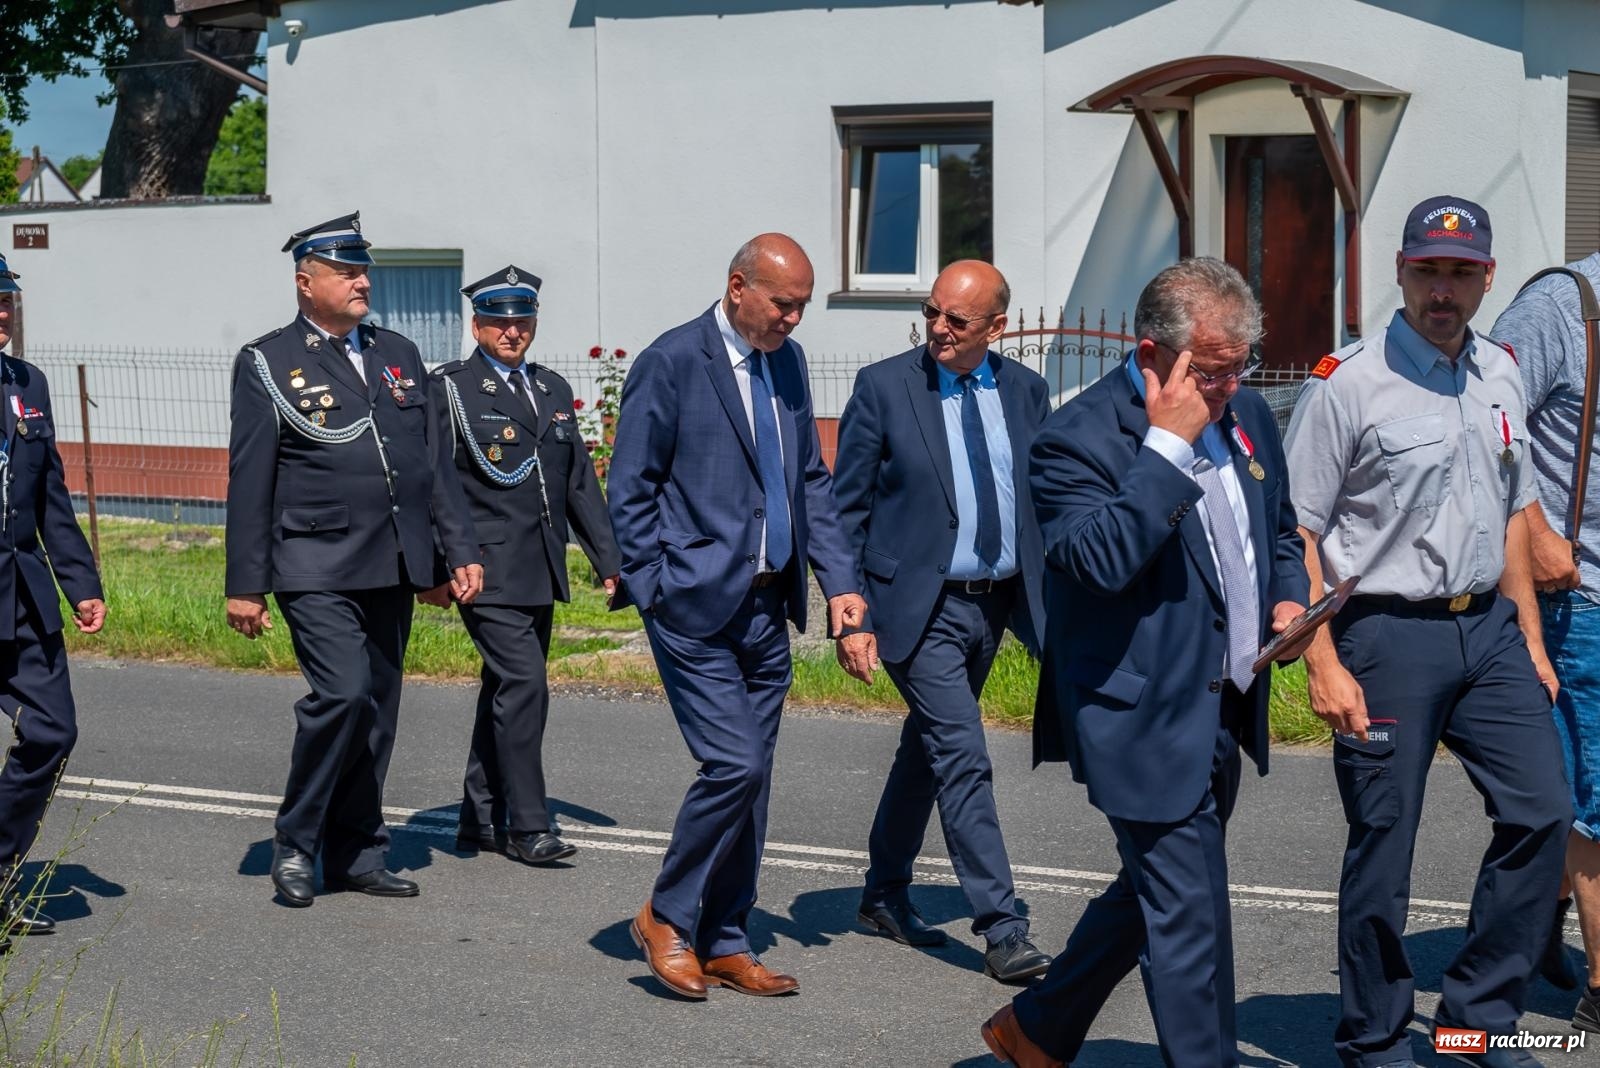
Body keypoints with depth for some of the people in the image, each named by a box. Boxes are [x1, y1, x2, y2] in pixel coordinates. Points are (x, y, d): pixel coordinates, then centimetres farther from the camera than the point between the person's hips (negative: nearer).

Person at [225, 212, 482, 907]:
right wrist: (246, 585, -6)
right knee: (342, 694, -18)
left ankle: (357, 854, 18)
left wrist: (461, 550, 11)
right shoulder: (267, 364, 0)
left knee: (378, 711, 8)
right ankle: (295, 844, -1)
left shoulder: (398, 355, 15)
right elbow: (248, 480, -3)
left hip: (394, 567, 6)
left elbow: (434, 461, 17)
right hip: (318, 568, -5)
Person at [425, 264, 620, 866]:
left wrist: (610, 562, 12)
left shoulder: (553, 390, 15)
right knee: (524, 686, -13)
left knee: (504, 693, 13)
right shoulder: (448, 389, -4)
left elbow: (580, 483, 17)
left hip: (540, 573, 7)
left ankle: (480, 821, 22)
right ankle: (526, 826, -6)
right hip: (486, 569, -7)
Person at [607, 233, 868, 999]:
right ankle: (666, 917, 7)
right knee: (735, 765, -13)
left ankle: (725, 945, 19)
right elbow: (630, 491, -7)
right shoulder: (671, 362, -10)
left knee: (750, 779, 9)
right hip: (697, 605, -7)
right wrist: (653, 593, -11)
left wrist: (839, 579, 7)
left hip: (766, 609, 7)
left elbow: (811, 479, 17)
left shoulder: (787, 361, 11)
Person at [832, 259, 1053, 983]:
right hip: (920, 605, -5)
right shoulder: (884, 387, -8)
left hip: (996, 602, 5)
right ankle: (1001, 930, -9)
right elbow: (846, 509, -5)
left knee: (926, 750, 18)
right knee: (963, 760, -12)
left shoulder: (1025, 392, 5)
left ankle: (884, 895, 33)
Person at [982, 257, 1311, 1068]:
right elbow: (1101, 560, -31)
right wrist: (1169, 443, -29)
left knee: (1158, 893, 21)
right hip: (1147, 720, -9)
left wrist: (1288, 599, 2)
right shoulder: (1079, 438, -17)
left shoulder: (1247, 416, 8)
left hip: (1227, 712, 9)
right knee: (1190, 916, -5)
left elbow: (1281, 530, 23)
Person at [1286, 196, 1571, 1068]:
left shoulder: (1499, 376, 10)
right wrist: (1323, 665, -16)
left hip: (1488, 628, 6)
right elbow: (1297, 535, -11)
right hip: (1389, 635, -6)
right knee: (1383, 849, 1)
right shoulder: (1346, 383, -11)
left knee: (1541, 813, 4)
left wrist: (1530, 639, 17)